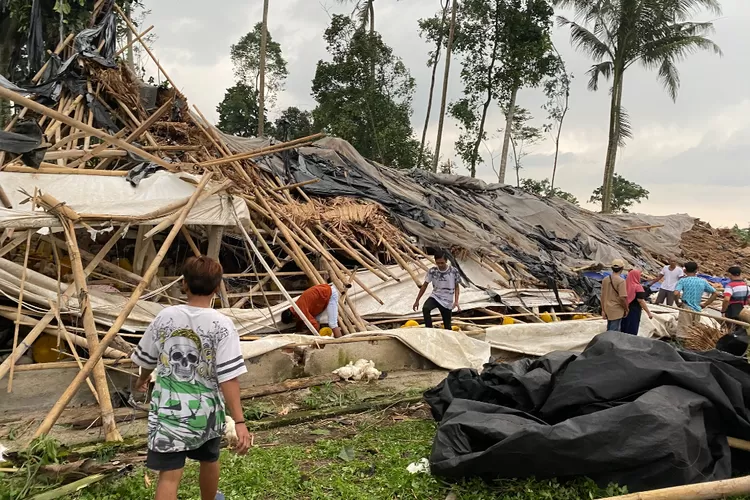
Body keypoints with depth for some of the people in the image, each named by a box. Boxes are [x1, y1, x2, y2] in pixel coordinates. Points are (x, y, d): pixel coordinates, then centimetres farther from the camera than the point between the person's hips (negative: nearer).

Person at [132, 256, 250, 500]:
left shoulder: (166, 317, -4)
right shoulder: (222, 325, -13)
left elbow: (147, 360, 10)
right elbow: (228, 379, -19)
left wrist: (142, 379, 32)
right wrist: (239, 421, -17)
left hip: (168, 410, 1)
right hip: (206, 411, 0)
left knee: (169, 475, -1)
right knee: (209, 460, 26)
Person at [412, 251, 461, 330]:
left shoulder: (454, 271, -9)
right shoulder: (432, 271, -6)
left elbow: (456, 287, 1)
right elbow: (425, 285, 5)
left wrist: (456, 301, -12)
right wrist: (417, 300, 6)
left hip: (447, 302, 0)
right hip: (435, 297, 1)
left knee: (447, 327, 6)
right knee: (425, 308, -32)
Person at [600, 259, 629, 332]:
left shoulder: (605, 279, 3)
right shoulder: (621, 281, -17)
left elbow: (602, 296, 5)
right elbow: (623, 298, -21)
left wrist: (603, 310, 11)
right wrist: (626, 309, -5)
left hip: (607, 309, 7)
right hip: (617, 310, -7)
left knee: (609, 330, 19)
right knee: (614, 331, -1)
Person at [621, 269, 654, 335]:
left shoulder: (625, 284, 0)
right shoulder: (637, 287, -16)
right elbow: (640, 301, -19)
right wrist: (649, 313, -14)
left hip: (625, 309, 6)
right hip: (634, 311, -6)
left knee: (624, 328, 15)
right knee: (632, 330, 4)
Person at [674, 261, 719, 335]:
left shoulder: (683, 281, -4)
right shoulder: (703, 282, 10)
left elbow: (676, 293, -19)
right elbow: (715, 293, 16)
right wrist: (705, 304, 17)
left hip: (686, 309, -5)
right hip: (697, 310, 5)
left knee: (682, 332, -5)